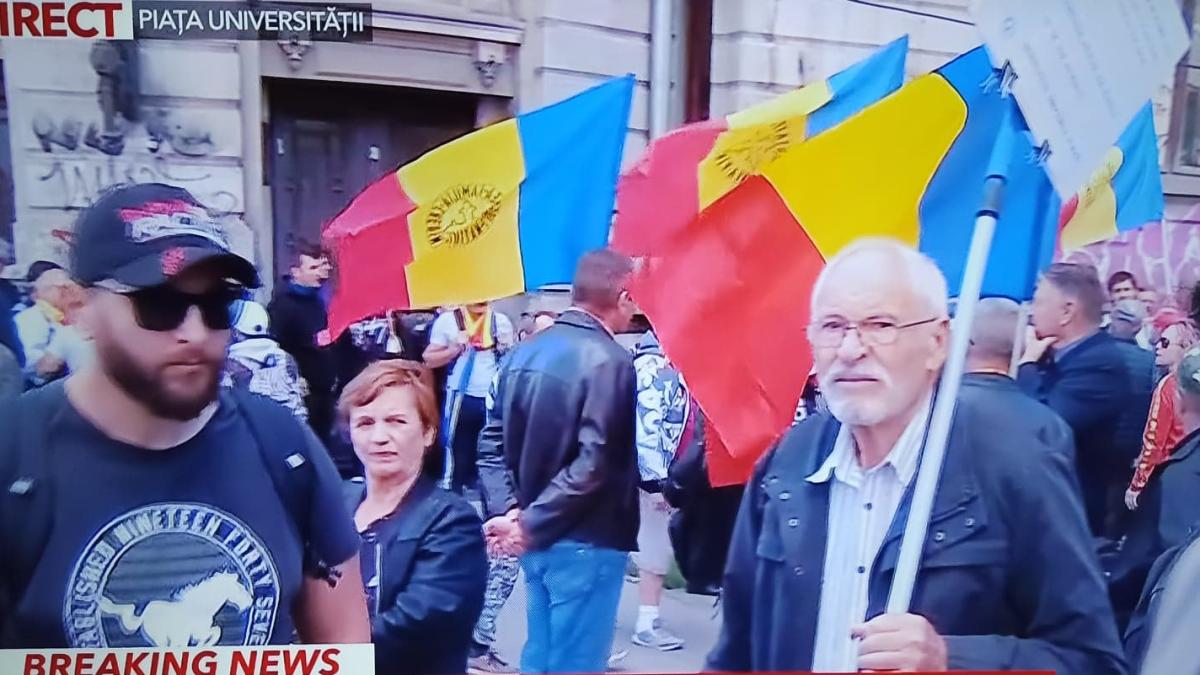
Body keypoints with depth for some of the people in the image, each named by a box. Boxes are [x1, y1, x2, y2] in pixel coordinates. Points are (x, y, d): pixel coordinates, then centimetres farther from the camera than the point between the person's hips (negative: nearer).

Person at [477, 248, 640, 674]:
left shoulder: (524, 353, 6)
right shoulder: (610, 361, -17)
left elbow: (492, 442, 5)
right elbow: (593, 464, -23)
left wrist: (508, 510, -2)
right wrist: (531, 524, -15)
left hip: (538, 539, 7)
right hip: (587, 542, -7)